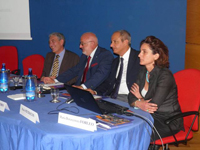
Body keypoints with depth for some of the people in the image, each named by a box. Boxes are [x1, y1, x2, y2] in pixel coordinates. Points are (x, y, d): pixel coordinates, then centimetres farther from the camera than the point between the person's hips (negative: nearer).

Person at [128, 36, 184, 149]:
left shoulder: (165, 76, -20)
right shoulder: (143, 71, 4)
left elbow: (153, 106, -25)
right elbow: (131, 96, 1)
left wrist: (139, 100, -6)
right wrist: (140, 103, -21)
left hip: (168, 122, -7)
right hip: (150, 117, 7)